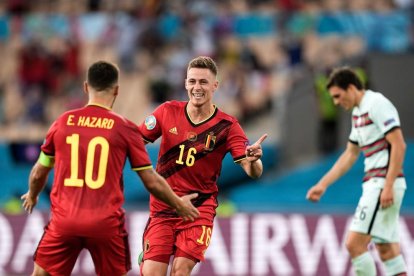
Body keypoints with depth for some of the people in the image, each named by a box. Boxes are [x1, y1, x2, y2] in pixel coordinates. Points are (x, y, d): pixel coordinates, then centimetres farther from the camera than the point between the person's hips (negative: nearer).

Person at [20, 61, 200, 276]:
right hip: (107, 225, -1)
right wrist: (179, 204, 19)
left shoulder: (63, 122, 4)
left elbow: (39, 173, 14)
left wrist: (32, 196, 36)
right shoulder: (125, 129, -2)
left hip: (64, 220, 1)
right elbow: (152, 182, 2)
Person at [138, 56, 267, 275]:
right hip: (162, 208, 2)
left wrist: (253, 160, -37)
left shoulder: (227, 126, -8)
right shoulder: (168, 112, -2)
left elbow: (253, 172, -13)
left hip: (199, 209, -2)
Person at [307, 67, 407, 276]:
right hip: (374, 185, 10)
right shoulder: (358, 112, 17)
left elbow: (398, 145, -18)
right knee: (386, 249, 7)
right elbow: (350, 154, 26)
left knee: (355, 243, -13)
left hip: (384, 184, -10)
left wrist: (388, 186, -23)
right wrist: (323, 185, 23)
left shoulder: (377, 105, -12)